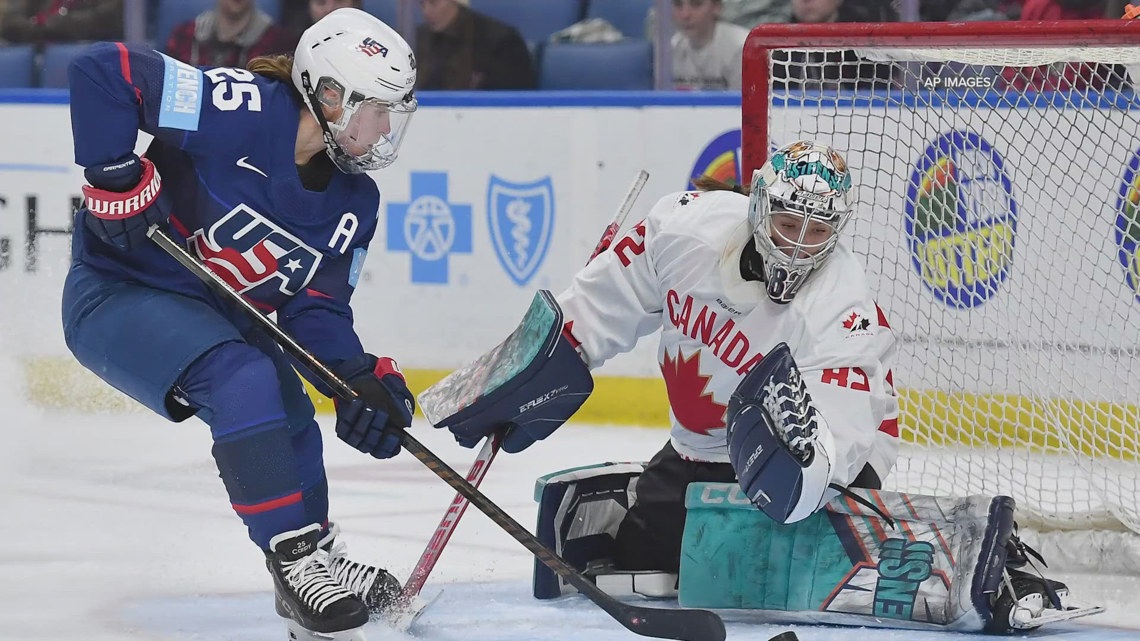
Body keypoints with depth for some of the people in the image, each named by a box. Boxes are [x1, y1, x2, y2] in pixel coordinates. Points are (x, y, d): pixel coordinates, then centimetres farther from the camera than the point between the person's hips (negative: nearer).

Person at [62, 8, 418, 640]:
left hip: (224, 314, 8)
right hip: (117, 297, -8)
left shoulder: (355, 202, -1)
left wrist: (360, 376, -21)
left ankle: (317, 560, 29)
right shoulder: (241, 110, -26)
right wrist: (116, 179, -30)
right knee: (242, 382, -29)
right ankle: (296, 556, -23)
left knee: (288, 430, 5)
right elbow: (102, 70, -29)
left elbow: (316, 306, -3)